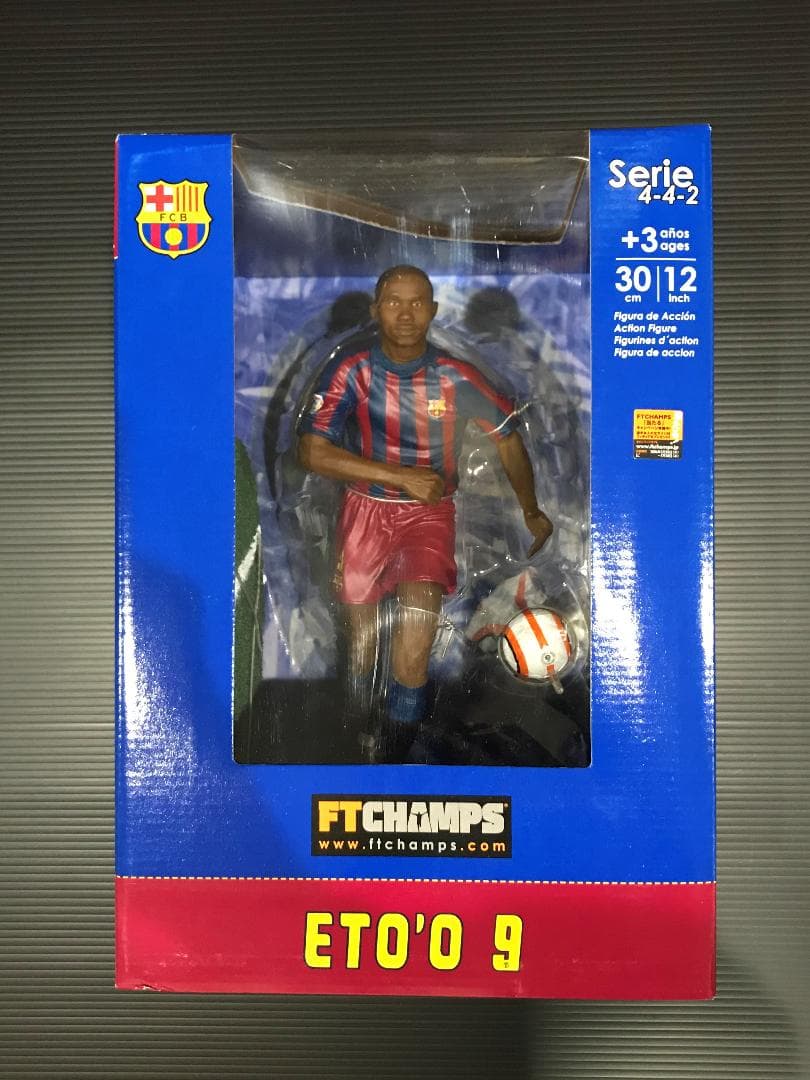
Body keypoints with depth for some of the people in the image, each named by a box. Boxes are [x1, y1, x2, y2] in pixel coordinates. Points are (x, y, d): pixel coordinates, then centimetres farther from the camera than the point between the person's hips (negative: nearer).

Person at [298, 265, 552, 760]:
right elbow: (312, 453, -19)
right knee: (362, 637, 11)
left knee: (417, 633, -21)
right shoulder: (351, 371, -12)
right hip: (366, 510, 1)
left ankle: (398, 749, -1)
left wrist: (531, 512, 13)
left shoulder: (459, 378, -9)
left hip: (431, 511, 0)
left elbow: (508, 437, 6)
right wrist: (402, 476, -22)